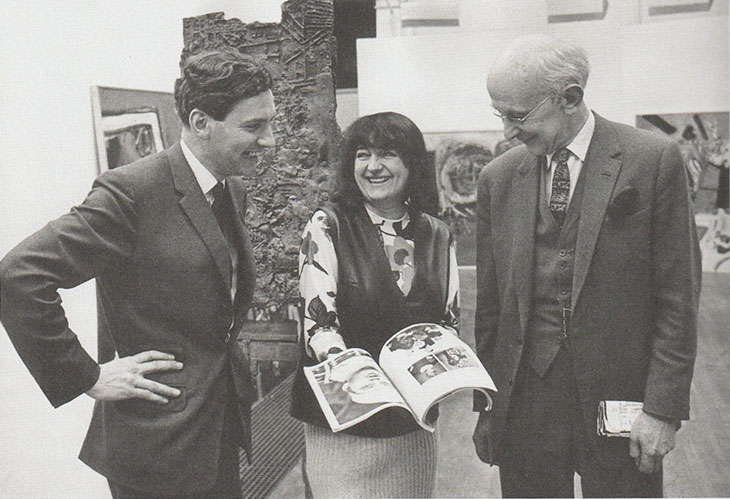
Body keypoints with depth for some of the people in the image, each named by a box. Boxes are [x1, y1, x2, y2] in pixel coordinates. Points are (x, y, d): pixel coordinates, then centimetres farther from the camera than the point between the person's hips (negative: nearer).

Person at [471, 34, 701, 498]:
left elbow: (679, 296, -5)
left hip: (618, 395, -2)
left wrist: (664, 407, -8)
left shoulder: (654, 160, -6)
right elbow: (489, 302, 7)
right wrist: (485, 404, 7)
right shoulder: (498, 177, 4)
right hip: (523, 400, 3)